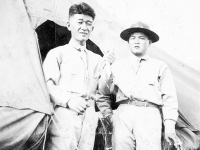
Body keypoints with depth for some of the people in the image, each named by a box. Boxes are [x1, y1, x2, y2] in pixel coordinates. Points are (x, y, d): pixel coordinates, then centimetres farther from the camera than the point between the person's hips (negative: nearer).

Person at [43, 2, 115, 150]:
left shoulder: (96, 59, 21)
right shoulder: (57, 53, 9)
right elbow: (47, 86, -2)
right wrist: (68, 100, -18)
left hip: (89, 118, 4)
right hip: (64, 115, -3)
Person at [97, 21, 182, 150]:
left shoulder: (160, 66, 16)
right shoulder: (117, 65, 20)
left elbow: (169, 97, 9)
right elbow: (101, 93, 22)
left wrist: (170, 127, 0)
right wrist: (108, 114, 8)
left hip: (149, 114, -1)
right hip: (123, 114, 2)